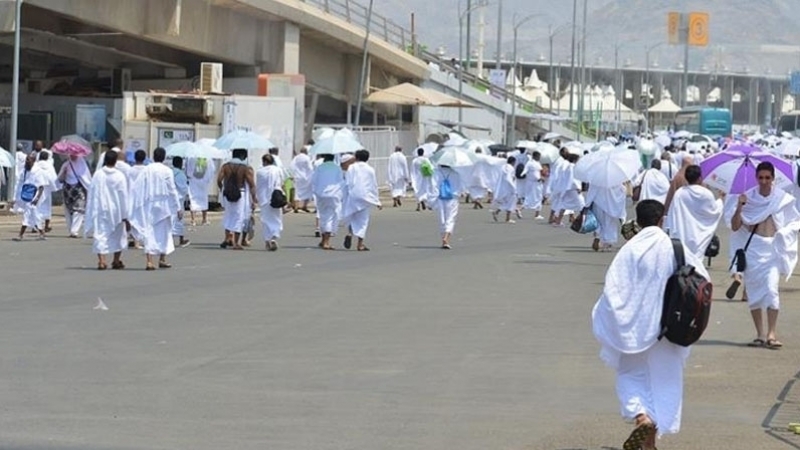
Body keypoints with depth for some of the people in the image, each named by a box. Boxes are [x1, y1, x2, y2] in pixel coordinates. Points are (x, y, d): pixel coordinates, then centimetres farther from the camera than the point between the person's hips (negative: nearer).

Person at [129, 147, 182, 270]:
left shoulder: (146, 170, -2)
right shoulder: (167, 171, -8)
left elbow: (137, 188, -4)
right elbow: (172, 190, -6)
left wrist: (135, 207, 2)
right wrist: (178, 208, 0)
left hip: (148, 206, 1)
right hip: (163, 205, -1)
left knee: (148, 232, 1)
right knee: (163, 231, 16)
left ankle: (149, 261, -12)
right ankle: (162, 259, 23)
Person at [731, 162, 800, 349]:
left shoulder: (782, 199, 1)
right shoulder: (748, 198, 1)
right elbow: (735, 226, -1)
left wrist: (785, 232, -6)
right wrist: (739, 207, -15)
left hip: (773, 248, -2)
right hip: (752, 248, 2)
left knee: (771, 289, -15)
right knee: (754, 292, 5)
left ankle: (772, 333, -16)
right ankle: (759, 334, 13)